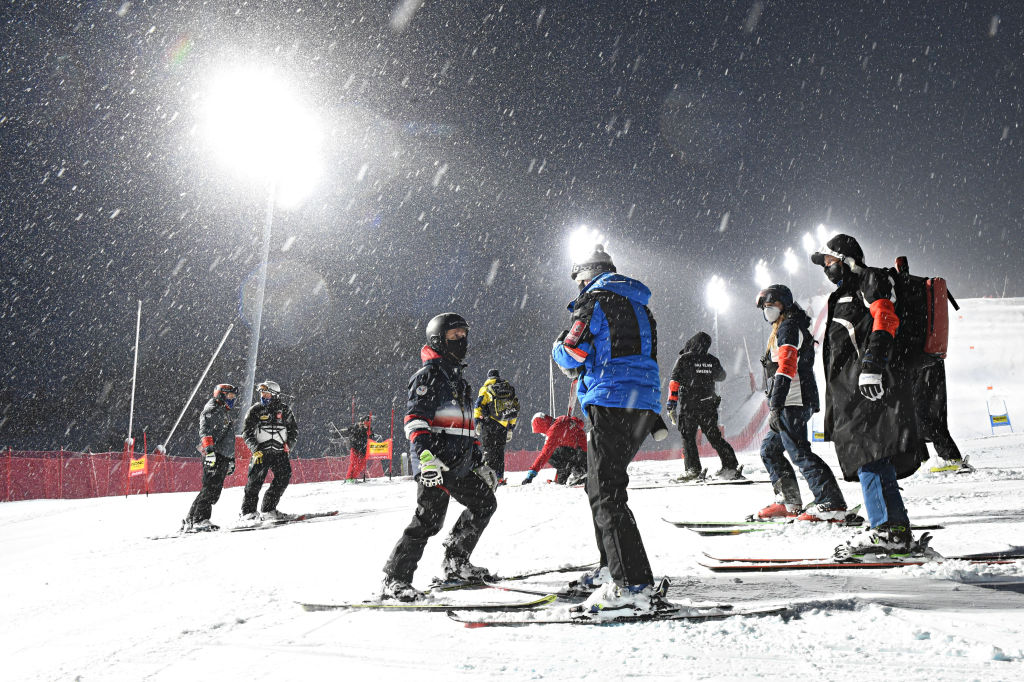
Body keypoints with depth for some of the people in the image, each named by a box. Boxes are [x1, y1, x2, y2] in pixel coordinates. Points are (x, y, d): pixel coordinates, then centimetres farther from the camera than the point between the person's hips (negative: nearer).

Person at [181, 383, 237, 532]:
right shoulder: (212, 410, -1)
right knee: (211, 487, -17)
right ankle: (198, 519, -19)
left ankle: (190, 521, 5)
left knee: (215, 491, 3)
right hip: (213, 456, -9)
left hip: (223, 458, 9)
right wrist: (209, 450, -29)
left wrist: (231, 460, 31)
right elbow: (205, 431, -17)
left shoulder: (226, 414, 29)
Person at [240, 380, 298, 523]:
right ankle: (248, 512, -1)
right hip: (261, 452, -2)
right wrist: (255, 449, -11)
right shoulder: (255, 410, 3)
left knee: (284, 476, -8)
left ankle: (268, 509, 4)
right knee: (256, 480, -10)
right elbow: (247, 432, 2)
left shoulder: (284, 410, 8)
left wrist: (289, 444, 1)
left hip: (280, 452, 2)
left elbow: (294, 429, 18)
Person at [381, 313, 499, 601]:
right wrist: (425, 455, -31)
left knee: (485, 503, 14)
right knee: (429, 520, -14)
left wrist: (479, 463, 24)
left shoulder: (458, 379, 24)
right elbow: (415, 418, -17)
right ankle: (394, 580, -5)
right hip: (435, 463, -9)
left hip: (460, 464, 9)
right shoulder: (429, 374, -5)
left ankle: (455, 562, 25)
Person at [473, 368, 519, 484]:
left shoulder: (486, 389, 5)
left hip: (489, 424, -3)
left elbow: (478, 406, -6)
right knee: (499, 450, 11)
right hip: (503, 427, 3)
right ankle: (499, 477, 8)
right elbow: (515, 410, 20)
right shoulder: (510, 390, 18)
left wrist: (477, 422, -6)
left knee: (489, 450, 1)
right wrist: (511, 428, 23)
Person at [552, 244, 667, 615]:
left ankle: (634, 585, -17)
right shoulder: (639, 306, 24)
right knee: (603, 485, 20)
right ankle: (612, 568, 28)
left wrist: (559, 348, 17)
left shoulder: (595, 300, -2)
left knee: (606, 495, -10)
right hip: (645, 405, 9)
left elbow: (570, 354, -6)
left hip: (612, 403, -9)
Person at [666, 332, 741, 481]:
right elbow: (721, 376, 23)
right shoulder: (713, 360, 4)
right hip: (709, 406, 4)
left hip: (689, 405, -4)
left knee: (688, 437, 5)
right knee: (714, 436, 11)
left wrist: (671, 405, -10)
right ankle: (731, 466, 8)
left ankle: (693, 469, -2)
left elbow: (675, 382, -11)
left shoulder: (684, 359, -6)